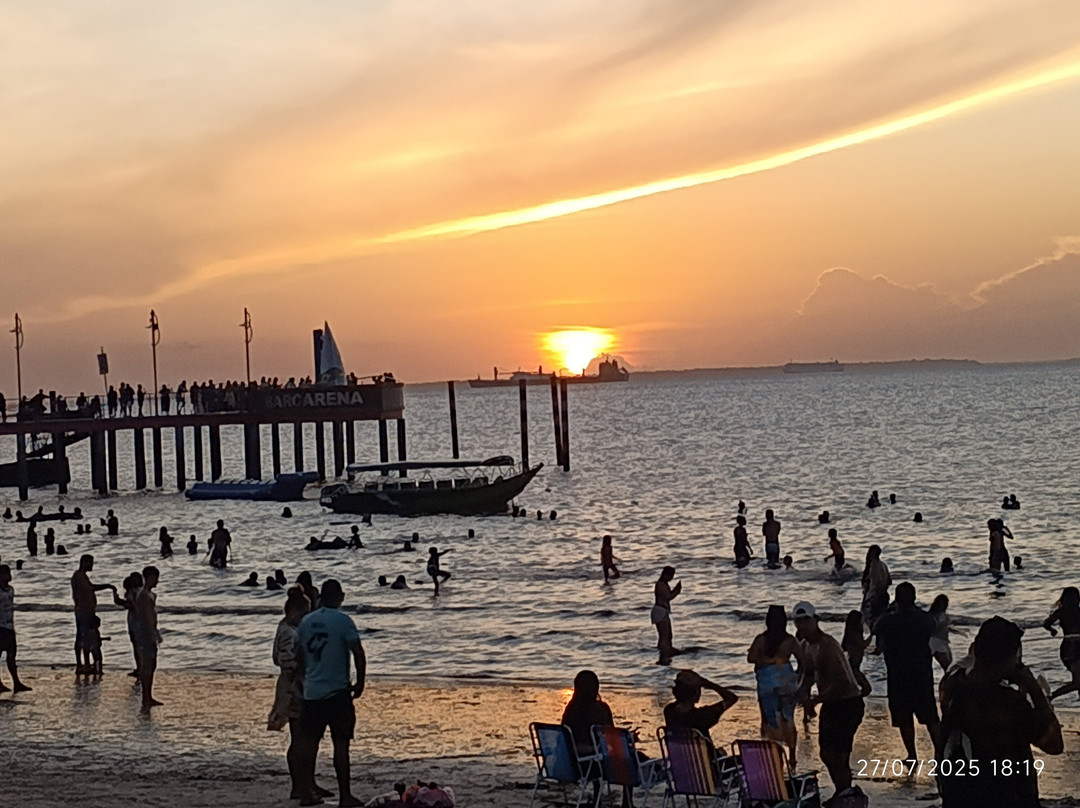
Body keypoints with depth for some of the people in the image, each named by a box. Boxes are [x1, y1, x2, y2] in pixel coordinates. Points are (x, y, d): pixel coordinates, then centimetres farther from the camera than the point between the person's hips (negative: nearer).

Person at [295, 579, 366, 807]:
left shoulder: (306, 622, 7)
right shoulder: (342, 621, -9)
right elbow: (358, 654, -13)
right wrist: (359, 683, -1)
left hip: (311, 692, 5)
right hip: (337, 691, -5)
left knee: (308, 742, 11)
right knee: (341, 744, -1)